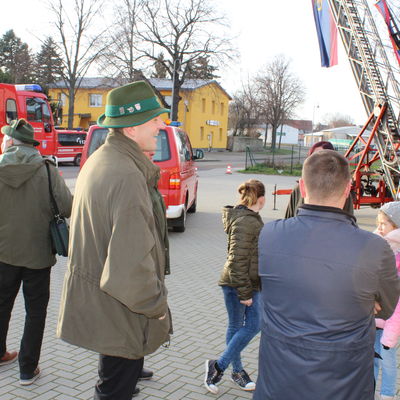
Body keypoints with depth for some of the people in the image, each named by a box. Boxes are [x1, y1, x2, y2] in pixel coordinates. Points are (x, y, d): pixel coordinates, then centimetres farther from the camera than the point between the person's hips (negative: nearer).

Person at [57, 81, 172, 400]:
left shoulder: (99, 160, 5)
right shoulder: (128, 177, -27)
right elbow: (131, 268, -31)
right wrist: (157, 305, -15)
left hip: (93, 299, 10)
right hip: (119, 314, -10)